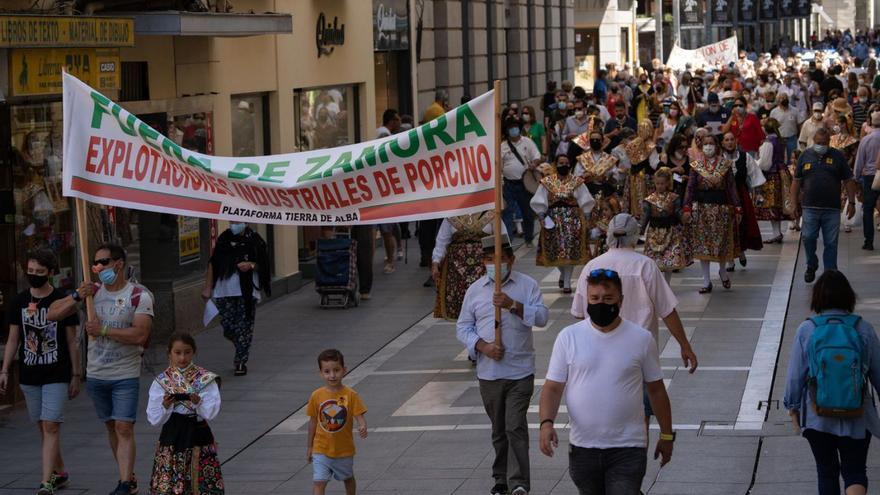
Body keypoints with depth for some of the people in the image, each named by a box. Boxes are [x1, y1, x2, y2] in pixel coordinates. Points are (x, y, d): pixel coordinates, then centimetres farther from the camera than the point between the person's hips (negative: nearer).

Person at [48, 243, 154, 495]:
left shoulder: (139, 295, -9)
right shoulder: (92, 292, 5)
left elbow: (140, 334, -21)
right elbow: (52, 314, 3)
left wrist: (103, 330, -19)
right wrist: (76, 297, -13)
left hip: (126, 375, -5)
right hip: (96, 374, 5)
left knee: (124, 428, -11)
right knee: (111, 427, 13)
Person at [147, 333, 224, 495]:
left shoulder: (205, 379, 1)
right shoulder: (161, 381, 3)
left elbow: (211, 413, -7)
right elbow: (154, 419, -1)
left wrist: (198, 402, -24)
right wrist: (165, 406, -19)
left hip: (197, 434, -1)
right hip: (171, 436, 1)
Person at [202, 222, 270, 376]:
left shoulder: (253, 239, -1)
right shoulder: (224, 238, 7)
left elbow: (263, 264, 5)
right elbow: (212, 264, 12)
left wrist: (251, 265, -16)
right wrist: (208, 287, 9)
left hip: (246, 292, -2)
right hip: (224, 291, 2)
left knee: (244, 327, -1)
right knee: (228, 328, 1)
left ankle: (241, 361, 7)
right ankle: (241, 350, 28)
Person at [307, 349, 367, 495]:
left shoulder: (351, 395, -13)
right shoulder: (317, 396, -8)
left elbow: (359, 416, -16)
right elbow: (313, 421, 3)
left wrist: (362, 427, -40)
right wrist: (309, 446, 8)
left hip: (344, 449, 0)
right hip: (321, 450, 0)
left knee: (348, 478, 23)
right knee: (319, 482, -11)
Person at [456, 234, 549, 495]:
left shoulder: (527, 285, 2)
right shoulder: (475, 290, 8)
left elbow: (541, 317, -9)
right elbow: (463, 327, 8)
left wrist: (513, 305, -23)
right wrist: (483, 346, -9)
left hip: (520, 372, -3)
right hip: (488, 373, 3)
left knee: (516, 427, -12)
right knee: (498, 429, 12)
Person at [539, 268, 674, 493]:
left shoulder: (641, 338, -1)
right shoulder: (568, 337, 0)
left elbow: (656, 390, 8)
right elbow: (552, 388, -1)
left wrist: (667, 435, 12)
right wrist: (546, 422, -18)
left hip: (628, 448, -2)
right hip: (582, 448, 2)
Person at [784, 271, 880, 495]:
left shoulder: (806, 330, -8)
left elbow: (795, 375, -3)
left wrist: (793, 405, 11)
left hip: (818, 416, 0)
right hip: (856, 418, 0)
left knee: (827, 471, 16)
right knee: (855, 471, 8)